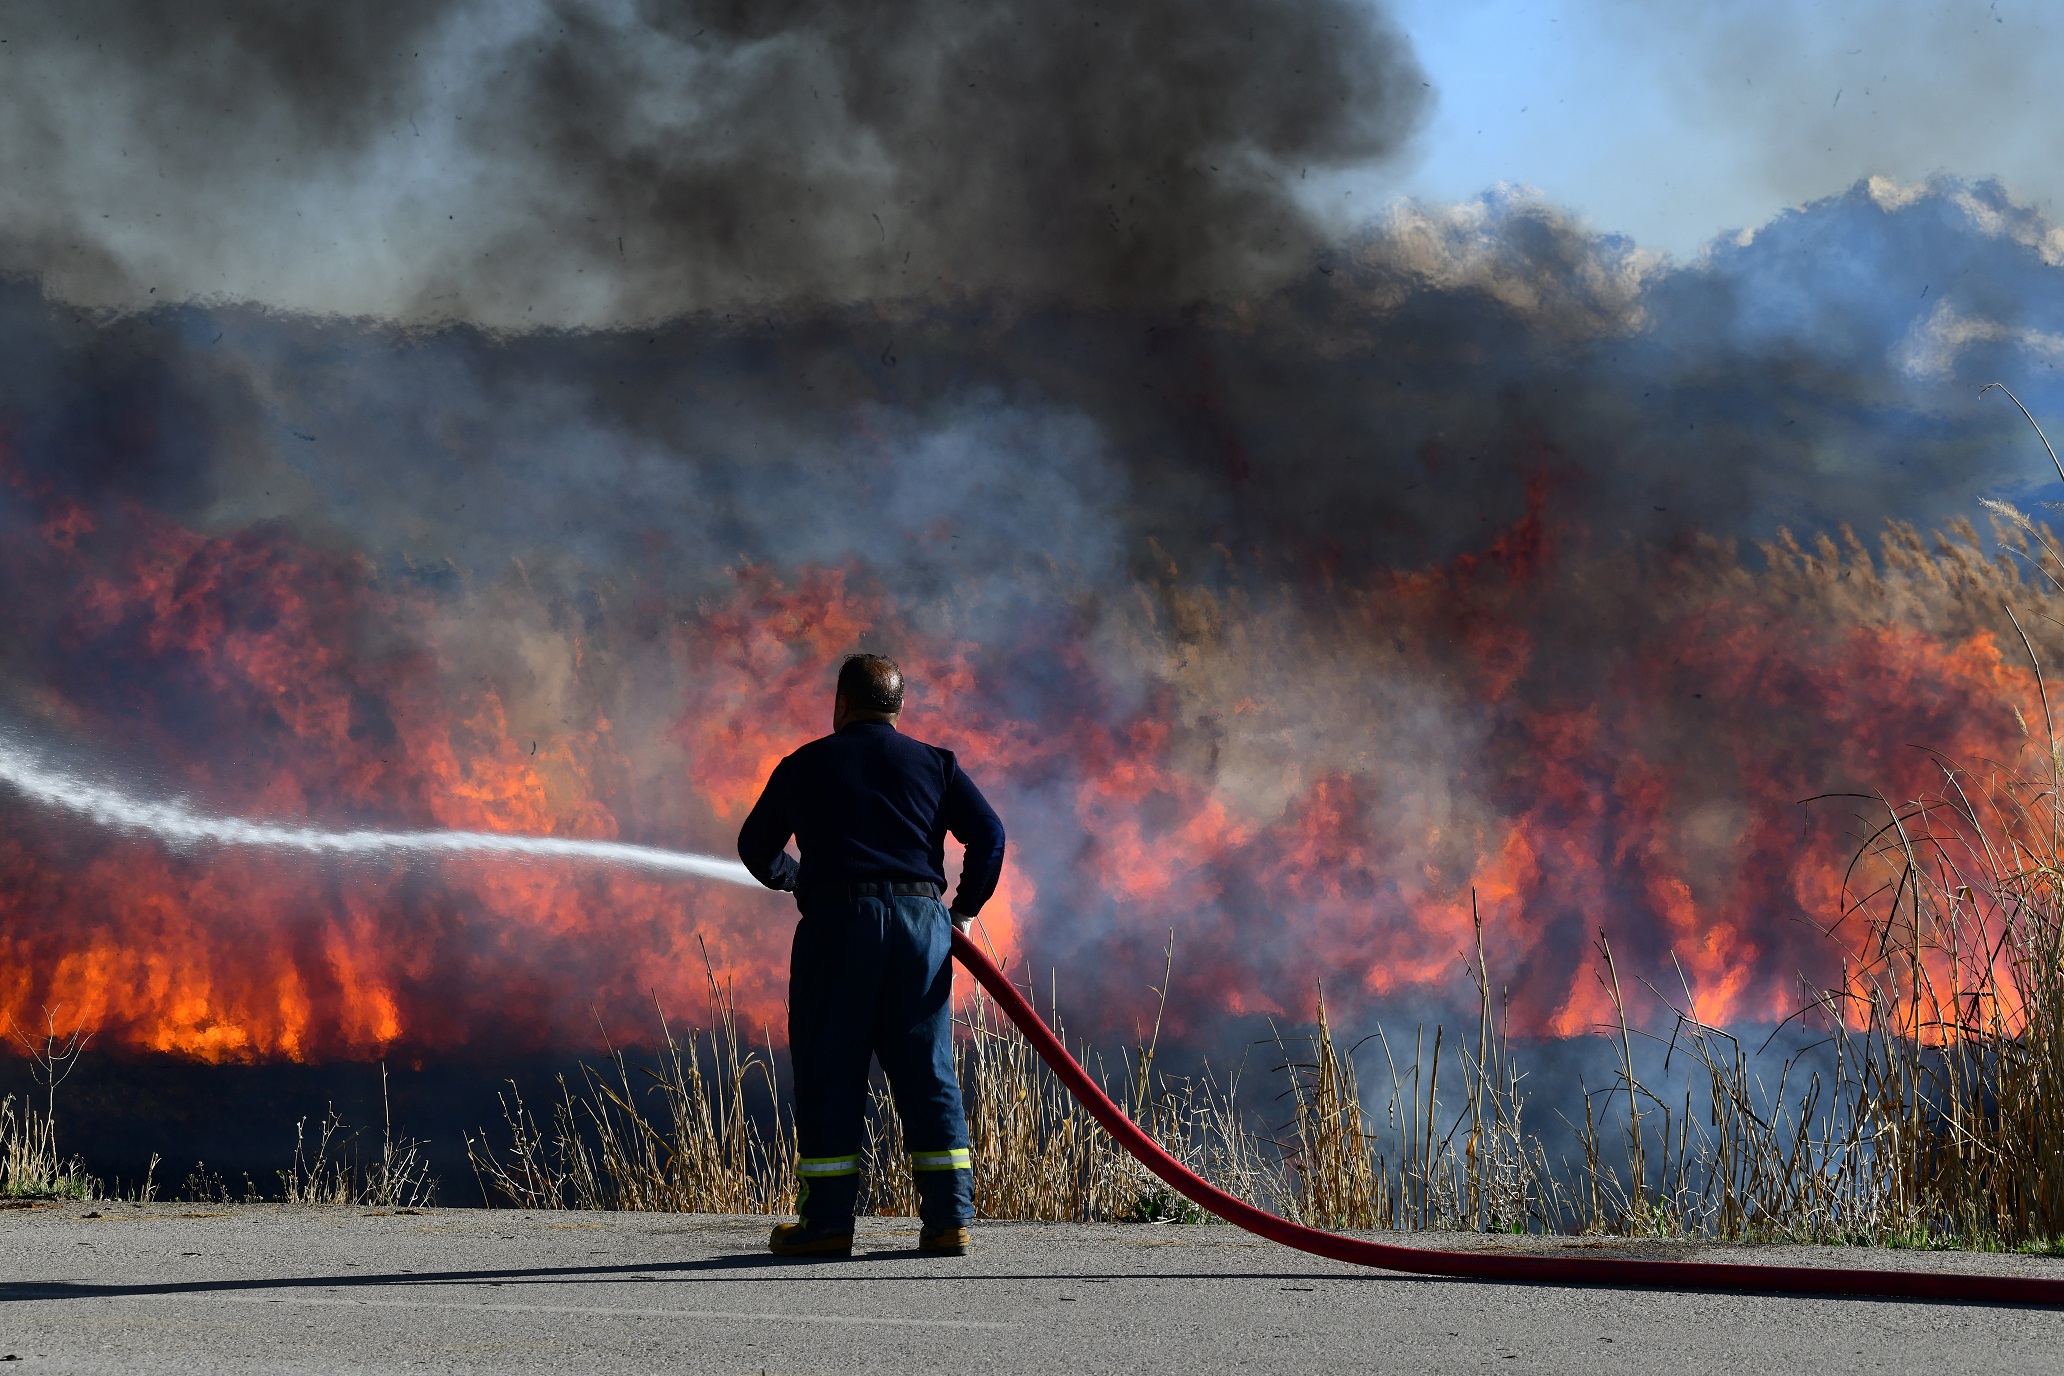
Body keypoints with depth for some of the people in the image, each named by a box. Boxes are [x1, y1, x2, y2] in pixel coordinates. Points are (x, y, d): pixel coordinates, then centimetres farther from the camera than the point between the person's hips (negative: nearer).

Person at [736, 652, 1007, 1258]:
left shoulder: (805, 765, 13)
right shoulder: (935, 764, 14)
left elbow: (756, 848, 22)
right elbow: (989, 835, 5)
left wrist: (796, 878, 41)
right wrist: (965, 909, 18)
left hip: (835, 922, -2)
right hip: (921, 922, 2)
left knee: (829, 1072, 2)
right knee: (928, 1073, 4)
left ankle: (826, 1220, -1)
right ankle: (948, 1219, 1)